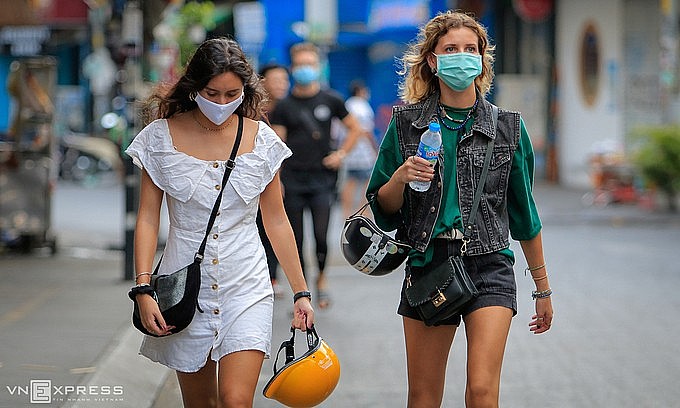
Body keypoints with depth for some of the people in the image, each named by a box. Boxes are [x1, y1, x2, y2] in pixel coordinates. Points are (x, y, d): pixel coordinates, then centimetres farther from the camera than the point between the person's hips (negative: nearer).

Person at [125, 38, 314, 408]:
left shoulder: (261, 139, 1)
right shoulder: (162, 137, -2)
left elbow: (276, 221, 7)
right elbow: (148, 217, -1)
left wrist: (301, 292, 7)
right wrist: (144, 287, -12)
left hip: (246, 286, 0)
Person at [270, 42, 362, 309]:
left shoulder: (330, 100, 6)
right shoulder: (283, 106, 4)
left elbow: (355, 128, 17)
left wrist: (341, 154, 3)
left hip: (322, 177, 0)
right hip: (292, 179, 1)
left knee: (321, 235, -12)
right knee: (296, 239, 2)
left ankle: (322, 278, 12)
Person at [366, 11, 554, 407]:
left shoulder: (507, 127, 4)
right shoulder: (406, 122, 4)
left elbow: (524, 213, 12)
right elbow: (383, 207, 9)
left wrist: (543, 288, 15)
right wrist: (401, 178, -13)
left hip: (488, 266, -1)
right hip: (428, 265, 1)